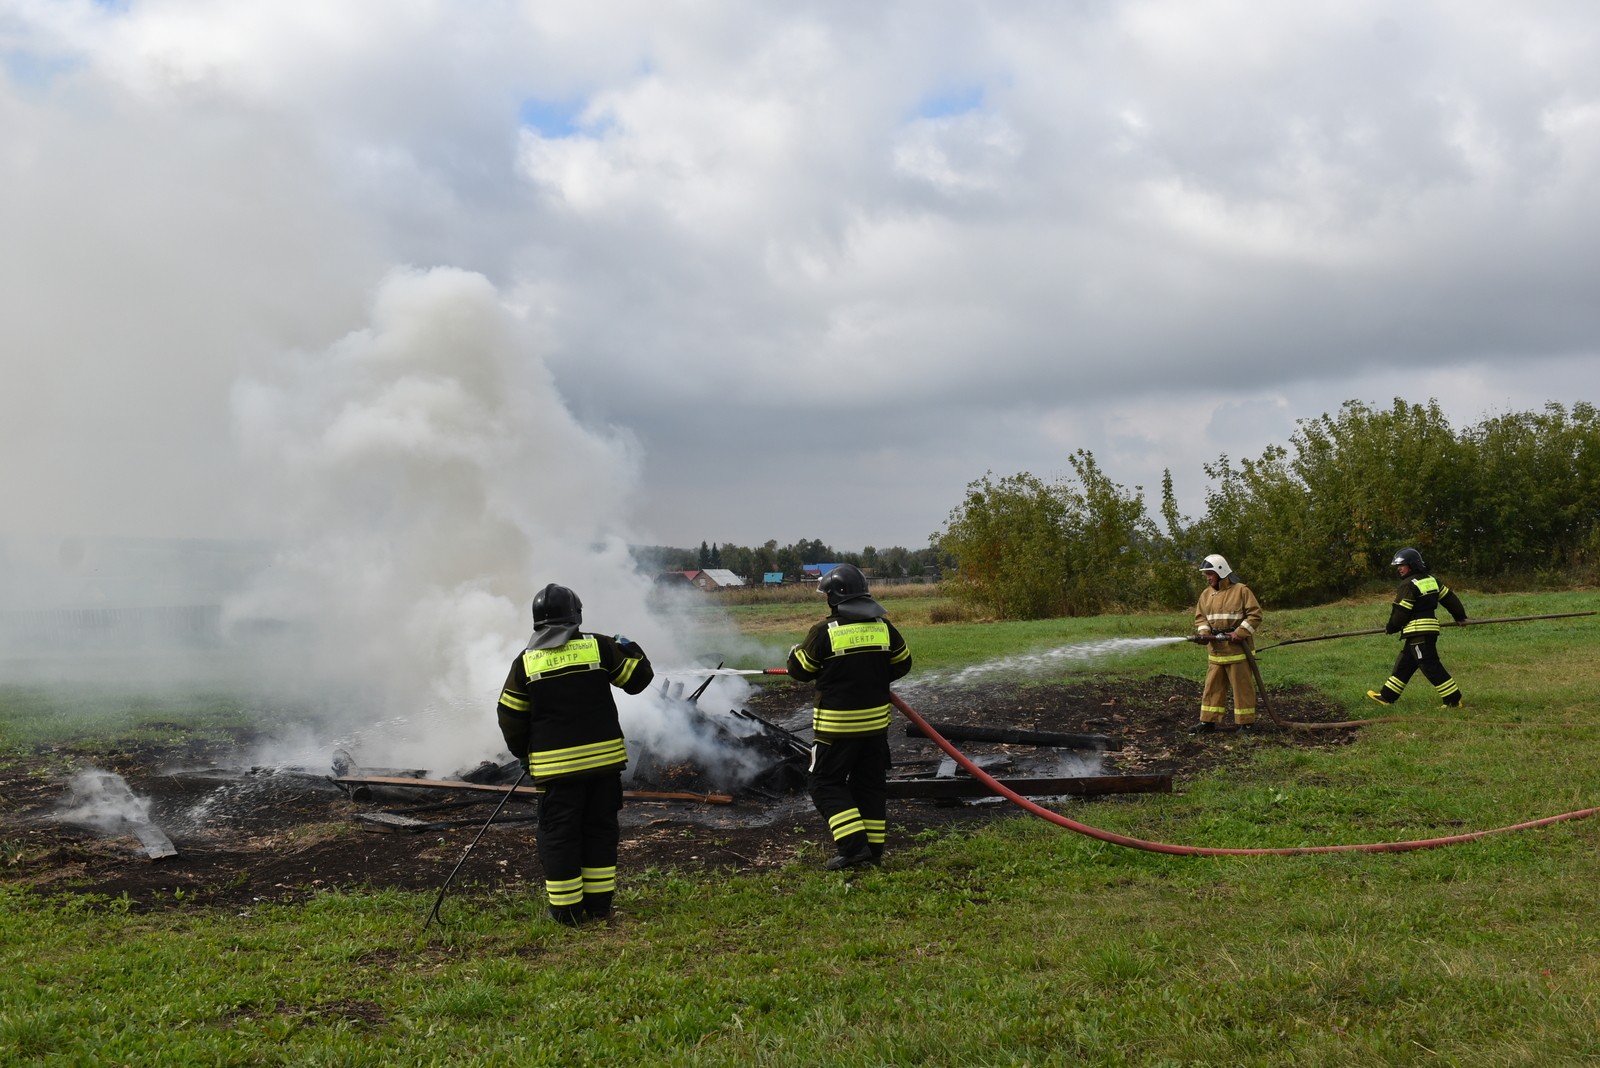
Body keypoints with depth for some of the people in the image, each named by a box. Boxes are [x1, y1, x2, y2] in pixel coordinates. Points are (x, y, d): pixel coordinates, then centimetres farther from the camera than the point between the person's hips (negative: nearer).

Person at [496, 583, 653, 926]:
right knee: (599, 829, 13)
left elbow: (510, 718, 4)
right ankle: (599, 902, 18)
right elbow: (638, 677, 6)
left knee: (559, 833, 7)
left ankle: (566, 909, 10)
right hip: (604, 757, 1)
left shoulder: (525, 662, 0)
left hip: (554, 766, -1)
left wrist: (523, 753, 20)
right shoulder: (598, 647, -3)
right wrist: (628, 648, 25)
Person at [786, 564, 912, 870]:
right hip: (876, 719, 6)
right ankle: (873, 849, 18)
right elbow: (902, 664, 14)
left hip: (838, 724, -6)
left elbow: (800, 669, -4)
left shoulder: (825, 631, -14)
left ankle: (853, 846, -8)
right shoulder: (883, 626, 2)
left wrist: (794, 653, 18)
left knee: (827, 783, 3)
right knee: (870, 783, 15)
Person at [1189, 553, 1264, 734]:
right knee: (1212, 686, 8)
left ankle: (1247, 722, 7)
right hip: (1215, 649, 6)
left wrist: (1240, 633, -16)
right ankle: (1208, 720, 13)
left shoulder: (1241, 590, -6)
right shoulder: (1206, 594, 11)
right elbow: (1200, 616, 15)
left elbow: (1255, 615, -8)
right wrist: (1204, 631, -5)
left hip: (1237, 648, -5)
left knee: (1242, 686, 0)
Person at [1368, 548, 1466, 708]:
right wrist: (1459, 615, 29)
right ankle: (1387, 696, 19)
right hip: (1430, 627, 10)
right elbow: (1449, 597, 17)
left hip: (1418, 631, -10)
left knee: (1431, 666, -7)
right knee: (1403, 664, 14)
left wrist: (1391, 628, 2)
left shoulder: (1409, 585, -14)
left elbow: (1401, 611, -12)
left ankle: (1453, 700, -6)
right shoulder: (1432, 580, 12)